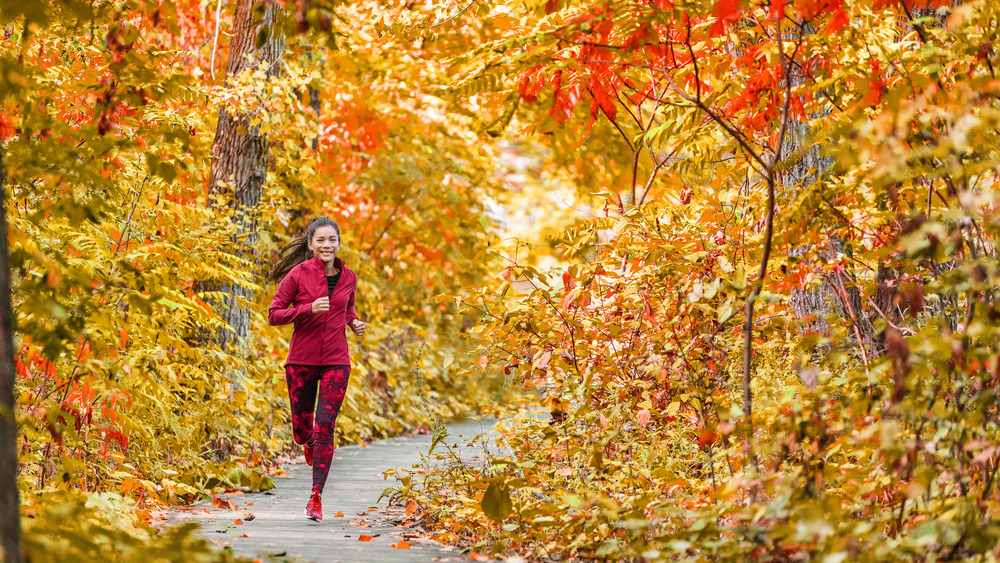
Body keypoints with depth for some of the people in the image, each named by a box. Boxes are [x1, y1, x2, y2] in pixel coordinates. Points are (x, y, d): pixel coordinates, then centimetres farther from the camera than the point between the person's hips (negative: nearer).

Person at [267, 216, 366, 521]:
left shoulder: (348, 277, 5)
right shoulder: (298, 274, -7)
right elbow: (274, 314, -7)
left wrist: (354, 322, 4)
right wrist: (308, 309, -21)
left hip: (336, 362, 1)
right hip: (301, 361, -1)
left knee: (324, 427, -11)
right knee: (301, 430, 7)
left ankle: (316, 496, -8)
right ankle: (311, 444, 46)